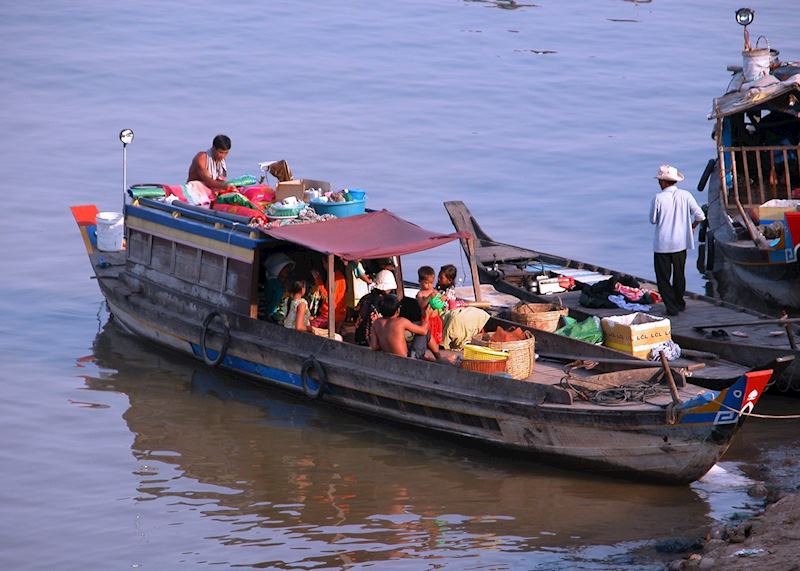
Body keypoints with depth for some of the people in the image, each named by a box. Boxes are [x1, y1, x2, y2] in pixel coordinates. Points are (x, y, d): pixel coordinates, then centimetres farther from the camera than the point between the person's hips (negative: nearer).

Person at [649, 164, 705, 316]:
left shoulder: (658, 198, -14)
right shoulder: (685, 196, -5)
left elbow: (653, 220, -4)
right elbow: (700, 216, -5)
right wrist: (691, 227, 13)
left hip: (662, 244, -4)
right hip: (681, 242, 4)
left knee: (663, 277, 6)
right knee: (679, 274, 21)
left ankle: (671, 307, 2)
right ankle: (679, 302, 31)